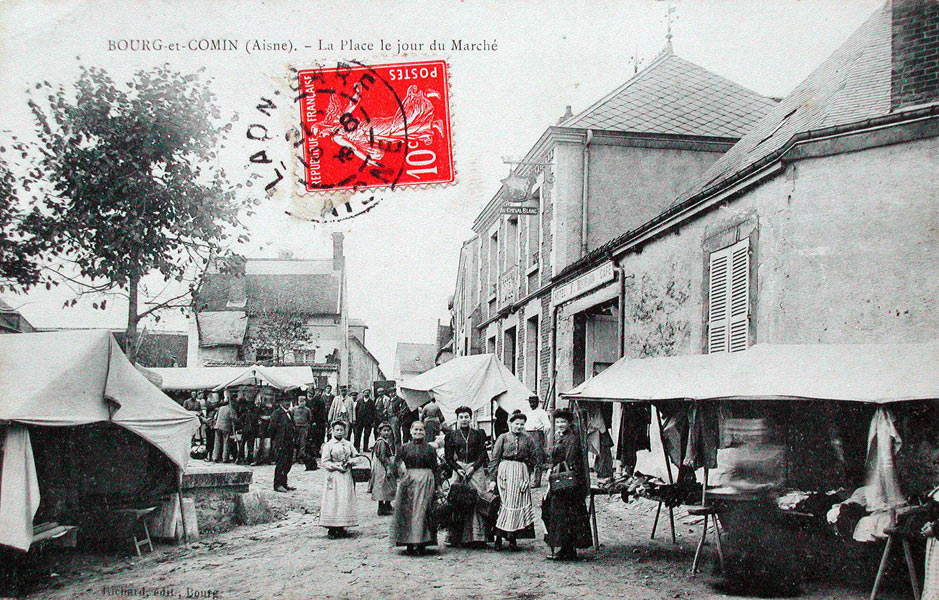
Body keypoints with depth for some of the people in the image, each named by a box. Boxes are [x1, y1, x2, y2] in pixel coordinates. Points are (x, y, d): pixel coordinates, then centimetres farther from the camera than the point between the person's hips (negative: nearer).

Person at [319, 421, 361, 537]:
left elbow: (356, 456, 15)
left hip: (347, 476, 4)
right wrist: (337, 466, -14)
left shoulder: (348, 444, 12)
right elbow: (324, 462, -2)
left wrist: (350, 461, -5)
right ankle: (331, 528, -5)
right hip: (334, 476, -4)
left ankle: (341, 527, 4)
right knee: (333, 501, -8)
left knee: (345, 500, -1)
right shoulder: (328, 445, 1)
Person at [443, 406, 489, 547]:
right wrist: (458, 469, -6)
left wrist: (473, 468, -9)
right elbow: (448, 457, 8)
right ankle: (456, 537, -2)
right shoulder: (452, 435, 9)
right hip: (459, 470, 1)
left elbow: (483, 454, 3)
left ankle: (477, 536, -5)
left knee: (477, 500, -8)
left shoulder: (477, 434, 8)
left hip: (476, 469, 0)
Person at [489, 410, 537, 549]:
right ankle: (499, 535, -1)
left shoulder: (527, 439, 9)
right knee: (504, 503, -6)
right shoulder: (503, 438, 3)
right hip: (505, 472, -2)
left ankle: (512, 537, 6)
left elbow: (534, 459, 17)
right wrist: (493, 478, -4)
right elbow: (494, 459, 1)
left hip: (521, 474, 2)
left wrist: (525, 469, 8)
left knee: (519, 504, 0)